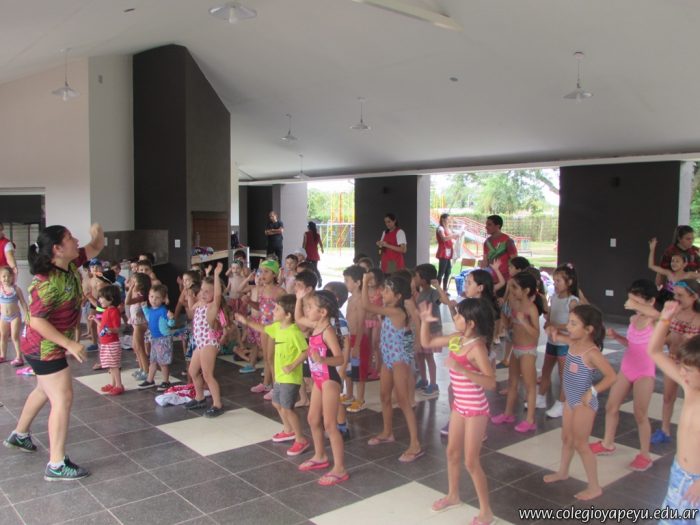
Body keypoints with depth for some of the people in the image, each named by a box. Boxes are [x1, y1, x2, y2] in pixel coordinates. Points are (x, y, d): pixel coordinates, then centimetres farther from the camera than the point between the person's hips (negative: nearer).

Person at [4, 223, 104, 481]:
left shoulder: (70, 264, -3)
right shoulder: (47, 283, -29)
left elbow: (95, 249, 8)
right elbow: (37, 321, -31)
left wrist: (98, 233, -15)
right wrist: (70, 343, -30)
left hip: (51, 345, 10)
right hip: (44, 347, -10)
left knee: (46, 390, 27)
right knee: (63, 399, -9)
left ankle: (19, 435, 49)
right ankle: (56, 465, -3)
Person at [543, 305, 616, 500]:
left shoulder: (591, 352, -25)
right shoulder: (574, 343, -3)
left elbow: (611, 376, -28)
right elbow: (557, 337, 20)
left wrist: (592, 391, -27)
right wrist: (555, 333, 0)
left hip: (583, 403, -8)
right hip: (571, 400, 8)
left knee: (580, 444, 2)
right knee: (566, 438, 23)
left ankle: (594, 487, 16)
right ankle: (562, 472, 44)